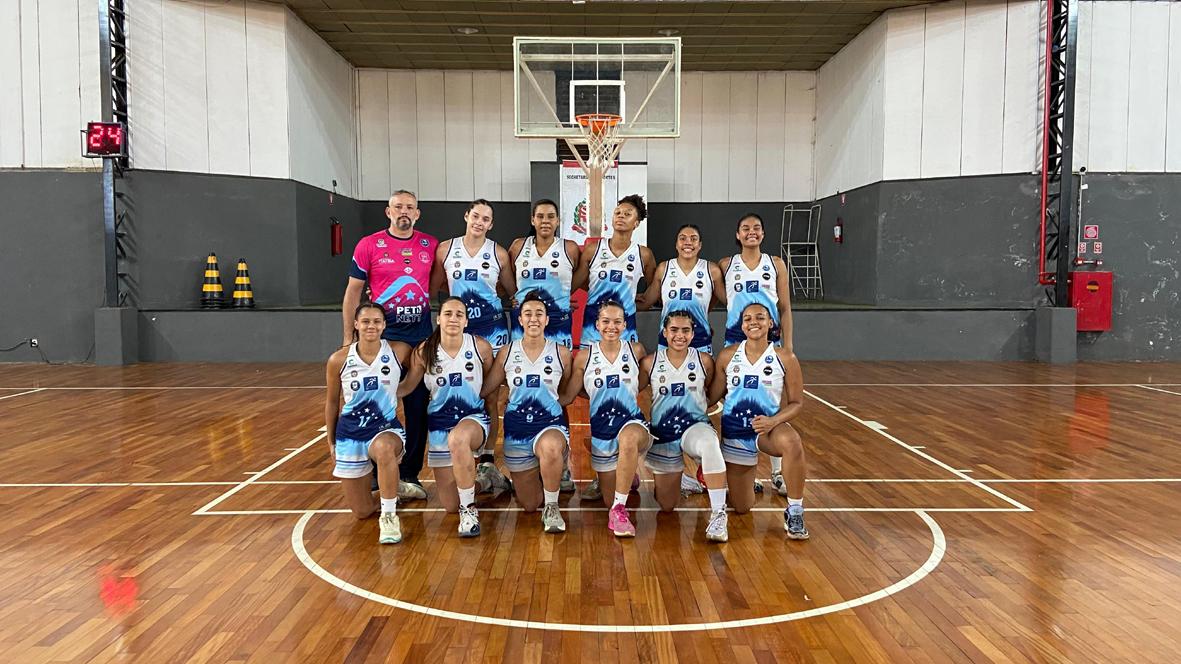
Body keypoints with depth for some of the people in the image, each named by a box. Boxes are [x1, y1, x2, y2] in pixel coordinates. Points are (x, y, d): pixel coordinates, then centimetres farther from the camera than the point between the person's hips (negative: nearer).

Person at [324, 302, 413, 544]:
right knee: (361, 512, 5)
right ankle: (389, 493, 39)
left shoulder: (399, 351, -9)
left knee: (384, 448, -42)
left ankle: (389, 516, -23)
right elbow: (332, 402, 6)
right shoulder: (339, 360, -8)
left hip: (387, 428, -2)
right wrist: (331, 441, 12)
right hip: (350, 433, 2)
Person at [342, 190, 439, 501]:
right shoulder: (369, 245, -2)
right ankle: (374, 474, 17)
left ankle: (410, 475, 17)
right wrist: (348, 336, 0)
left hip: (421, 336, 2)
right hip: (382, 335, -2)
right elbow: (353, 292, 2)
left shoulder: (431, 246, 5)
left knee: (418, 408, 5)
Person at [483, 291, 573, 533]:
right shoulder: (507, 352, 2)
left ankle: (552, 507, -17)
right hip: (516, 427, 2)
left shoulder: (561, 353, 0)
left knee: (550, 448, -42)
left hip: (551, 424, -2)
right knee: (529, 505, 8)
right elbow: (483, 389, 4)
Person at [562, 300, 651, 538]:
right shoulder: (585, 356, -1)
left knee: (629, 438, -42)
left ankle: (619, 509, -30)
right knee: (609, 499, 11)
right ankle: (629, 477, 47)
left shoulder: (636, 350, 1)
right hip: (601, 429, 2)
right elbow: (567, 396, 1)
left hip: (632, 422, -2)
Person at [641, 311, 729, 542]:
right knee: (667, 506, 7)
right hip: (662, 433, 1)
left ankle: (718, 514, -30)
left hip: (695, 426, -1)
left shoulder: (704, 361, -4)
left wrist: (703, 404, -6)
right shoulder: (650, 363, -5)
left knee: (709, 444, -41)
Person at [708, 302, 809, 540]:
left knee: (792, 443, -40)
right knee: (741, 508, 5)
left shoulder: (785, 358, -7)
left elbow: (796, 402, -5)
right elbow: (711, 398, 5)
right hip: (734, 431, 2)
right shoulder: (727, 356, -3)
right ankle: (747, 483, 44)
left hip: (768, 426, -2)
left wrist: (773, 421, -21)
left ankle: (794, 512, -20)